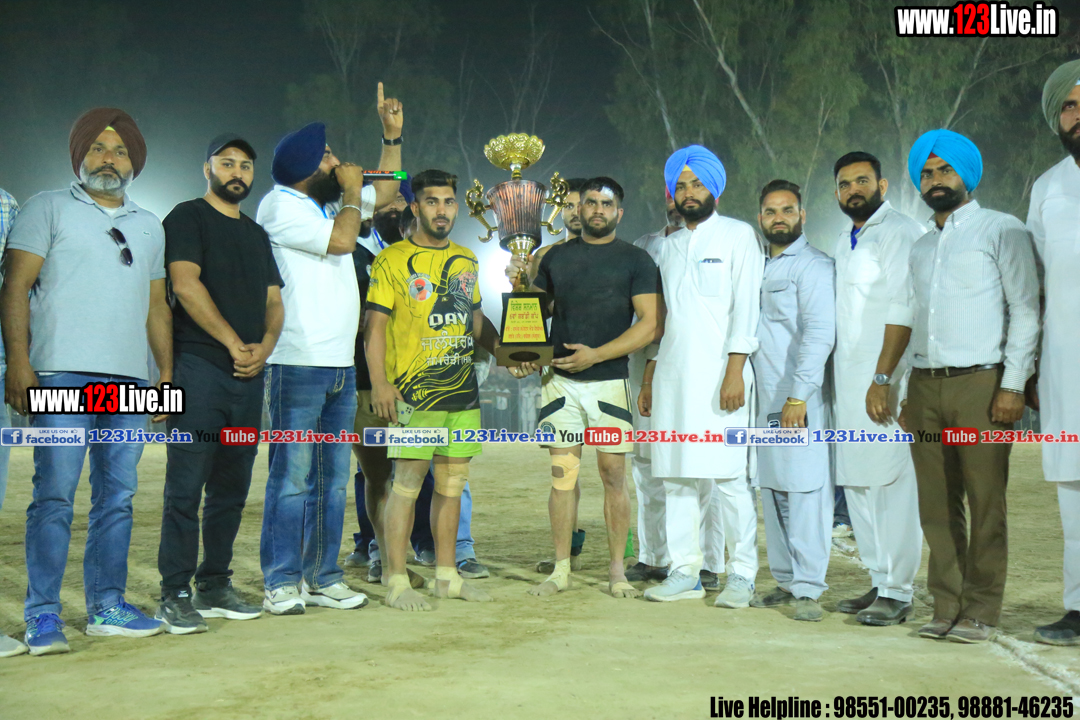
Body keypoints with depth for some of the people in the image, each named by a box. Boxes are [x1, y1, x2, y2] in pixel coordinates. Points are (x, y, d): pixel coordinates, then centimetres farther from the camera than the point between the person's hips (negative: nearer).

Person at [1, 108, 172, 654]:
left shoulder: (149, 226, 21)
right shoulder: (48, 209, 8)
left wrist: (167, 374, 14)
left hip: (131, 380, 5)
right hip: (63, 373, -4)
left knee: (118, 496, 6)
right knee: (55, 496, -7)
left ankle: (106, 607, 14)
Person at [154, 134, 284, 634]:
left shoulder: (257, 234, 22)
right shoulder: (188, 218, 2)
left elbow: (274, 301, 17)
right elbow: (186, 285, -11)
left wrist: (264, 346, -3)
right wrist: (234, 345, -13)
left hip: (248, 374, 7)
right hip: (199, 368, -6)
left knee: (231, 488, 9)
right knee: (186, 487, -6)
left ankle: (215, 586, 17)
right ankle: (175, 596, -1)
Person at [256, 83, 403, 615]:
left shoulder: (332, 202, 18)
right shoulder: (280, 205, -6)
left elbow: (386, 192, 31)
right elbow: (340, 240, -15)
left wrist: (392, 134, 24)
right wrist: (351, 191, -1)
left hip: (341, 364, 8)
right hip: (298, 365, -8)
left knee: (333, 480, 9)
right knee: (292, 476, -6)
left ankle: (323, 579, 17)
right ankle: (282, 584, 1)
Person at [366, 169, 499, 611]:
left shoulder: (467, 260, 15)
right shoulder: (392, 261, -2)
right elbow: (374, 324, -7)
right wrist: (379, 382, -16)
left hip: (463, 390, 6)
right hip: (413, 391, -6)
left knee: (452, 483, 10)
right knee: (407, 482, -5)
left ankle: (447, 576, 20)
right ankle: (396, 582, 3)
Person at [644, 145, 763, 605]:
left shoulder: (738, 236, 3)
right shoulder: (669, 246, 20)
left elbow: (745, 306, -6)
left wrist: (734, 371, -15)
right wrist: (650, 375, 15)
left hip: (718, 374, -6)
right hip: (672, 373, 6)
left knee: (729, 477, -6)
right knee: (675, 478, 5)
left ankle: (742, 574, 4)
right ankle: (684, 573, 13)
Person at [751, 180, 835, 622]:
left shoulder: (813, 266, -5)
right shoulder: (758, 268, 19)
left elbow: (819, 334, -14)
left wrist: (798, 395, -21)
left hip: (800, 401, -7)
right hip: (765, 402, 7)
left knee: (805, 490, -6)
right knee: (772, 491, 9)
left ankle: (809, 589, -2)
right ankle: (785, 581, 17)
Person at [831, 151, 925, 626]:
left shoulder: (901, 233, -7)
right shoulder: (844, 242, 20)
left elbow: (902, 311, -16)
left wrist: (883, 378, -21)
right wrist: (838, 381, 14)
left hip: (885, 382, -9)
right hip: (849, 382, 9)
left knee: (892, 483, -7)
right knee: (857, 484, 10)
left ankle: (898, 593, -2)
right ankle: (879, 583, 18)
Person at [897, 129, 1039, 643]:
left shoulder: (1001, 231, 5)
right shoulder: (920, 249, 22)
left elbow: (1026, 310, -2)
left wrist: (1013, 384, -11)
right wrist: (908, 396, 13)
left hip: (980, 383, -5)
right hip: (925, 386, 5)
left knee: (985, 504, -5)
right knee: (937, 506, 4)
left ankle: (981, 613, 2)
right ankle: (946, 608, 10)